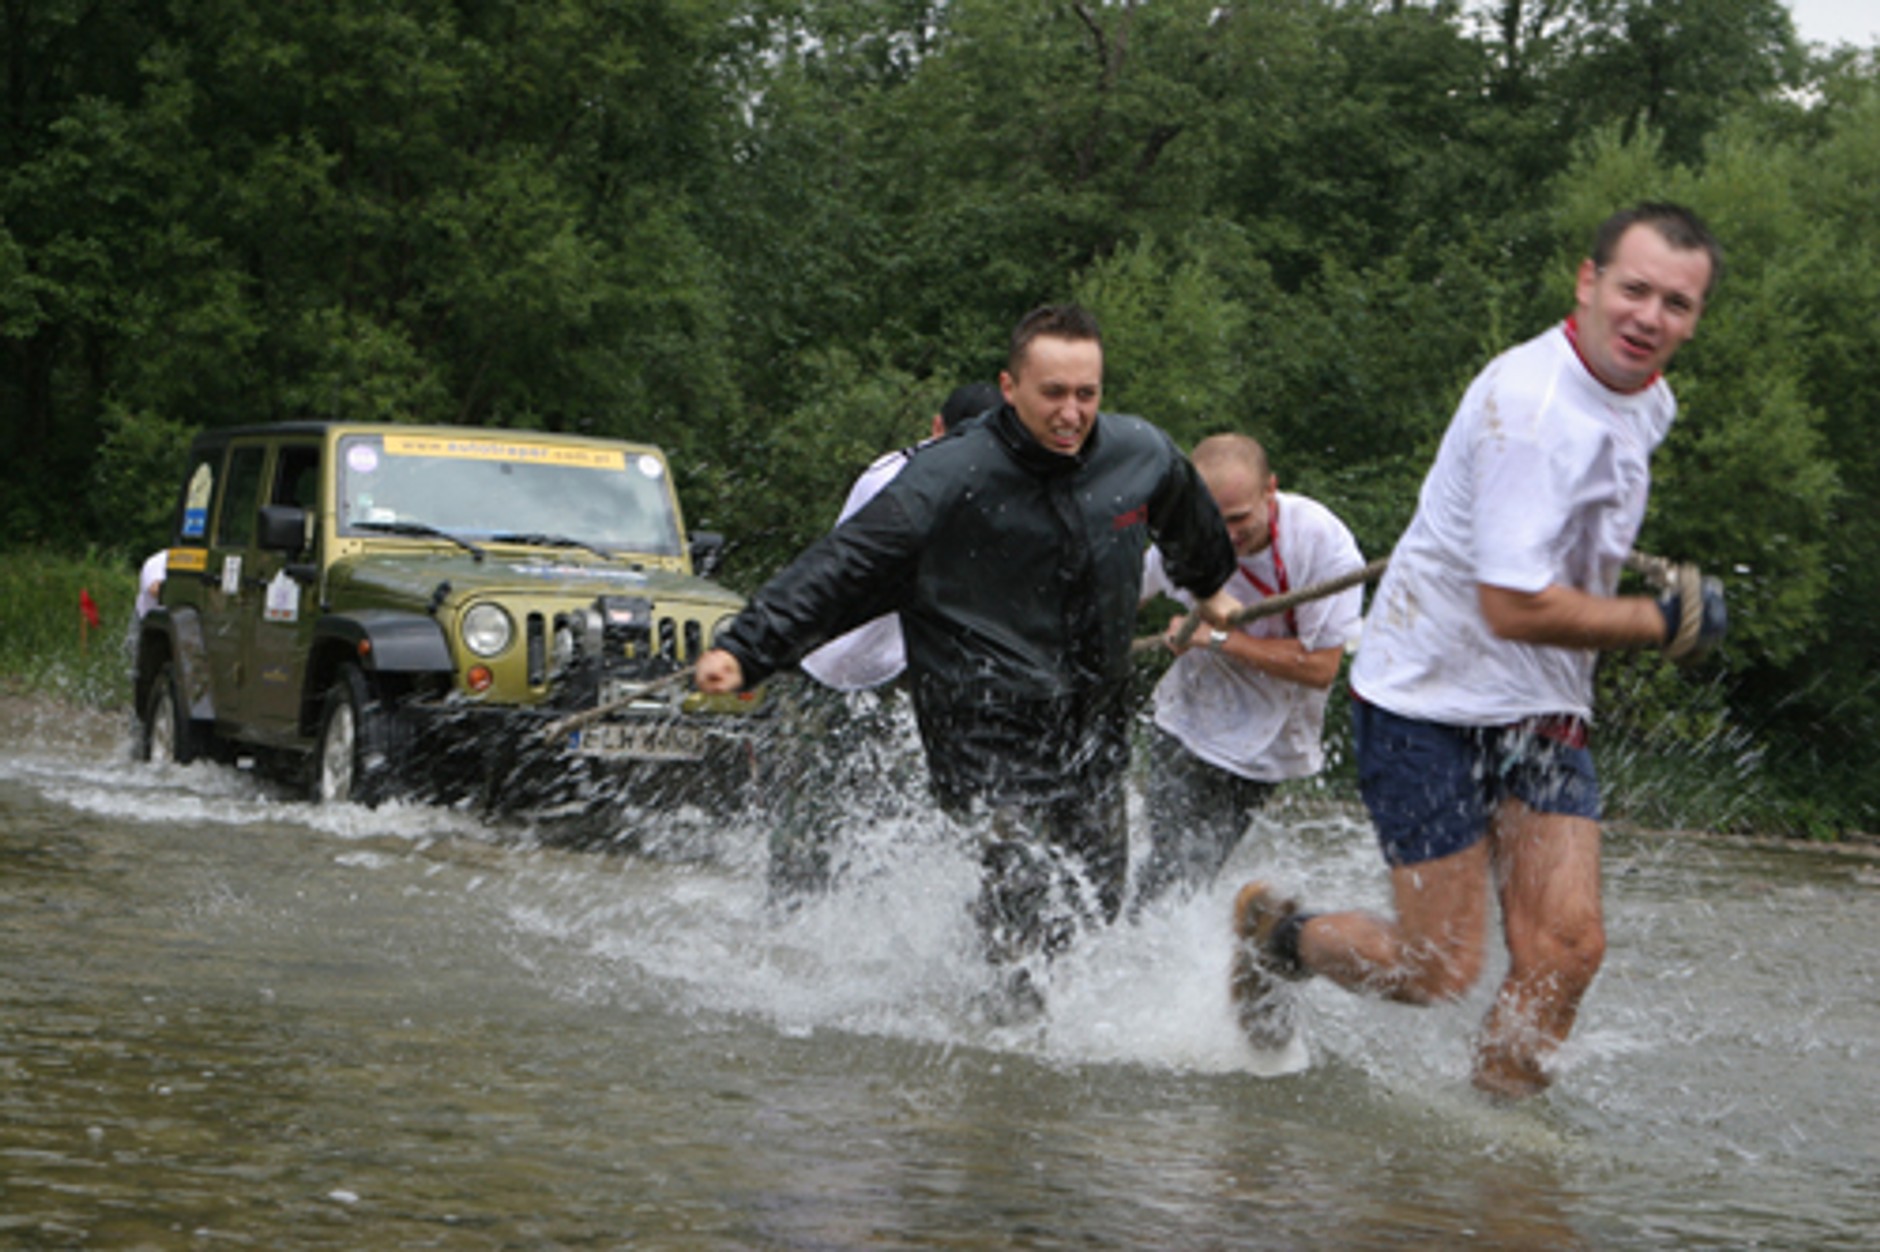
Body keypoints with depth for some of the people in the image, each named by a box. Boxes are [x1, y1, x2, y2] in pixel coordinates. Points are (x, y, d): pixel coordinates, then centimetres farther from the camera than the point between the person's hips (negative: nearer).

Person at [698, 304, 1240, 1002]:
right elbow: (839, 570, -15)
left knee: (1097, 903, 8)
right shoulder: (948, 479, -16)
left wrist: (1210, 591, 43)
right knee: (1024, 884, -19)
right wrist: (744, 650, -25)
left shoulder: (1142, 456, 0)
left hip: (1095, 723, 5)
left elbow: (1191, 528, 24)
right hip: (985, 725, -5)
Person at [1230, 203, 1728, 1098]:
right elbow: (1514, 608, -26)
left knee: (1565, 947, -8)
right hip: (1432, 698, -8)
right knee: (1440, 971, -5)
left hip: (1541, 711, 8)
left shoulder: (1647, 402, 7)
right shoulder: (1529, 404, -24)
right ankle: (1274, 932, 23)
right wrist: (1667, 623, -17)